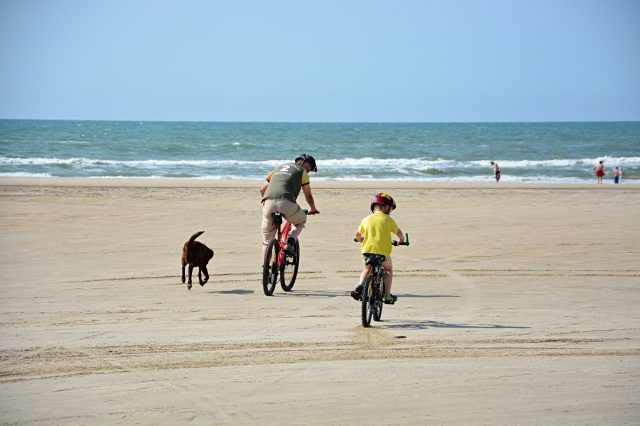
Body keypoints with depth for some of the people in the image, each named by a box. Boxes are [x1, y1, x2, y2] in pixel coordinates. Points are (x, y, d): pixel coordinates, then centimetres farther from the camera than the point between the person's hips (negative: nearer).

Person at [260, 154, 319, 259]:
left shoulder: (279, 167, 33)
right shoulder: (302, 171, 19)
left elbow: (262, 189, 33)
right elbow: (308, 195, 21)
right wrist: (313, 209, 40)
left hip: (268, 203, 4)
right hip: (286, 202, -4)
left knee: (267, 241, 15)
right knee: (301, 221, 27)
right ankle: (290, 242, 3)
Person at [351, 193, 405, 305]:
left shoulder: (367, 219, 11)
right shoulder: (388, 220, 3)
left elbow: (357, 234, 20)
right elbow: (398, 232, 9)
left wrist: (361, 240, 42)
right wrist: (401, 240, 31)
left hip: (367, 251, 2)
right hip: (382, 252, -2)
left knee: (366, 270, 27)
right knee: (388, 269, 23)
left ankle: (360, 285, -1)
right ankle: (387, 296, 15)